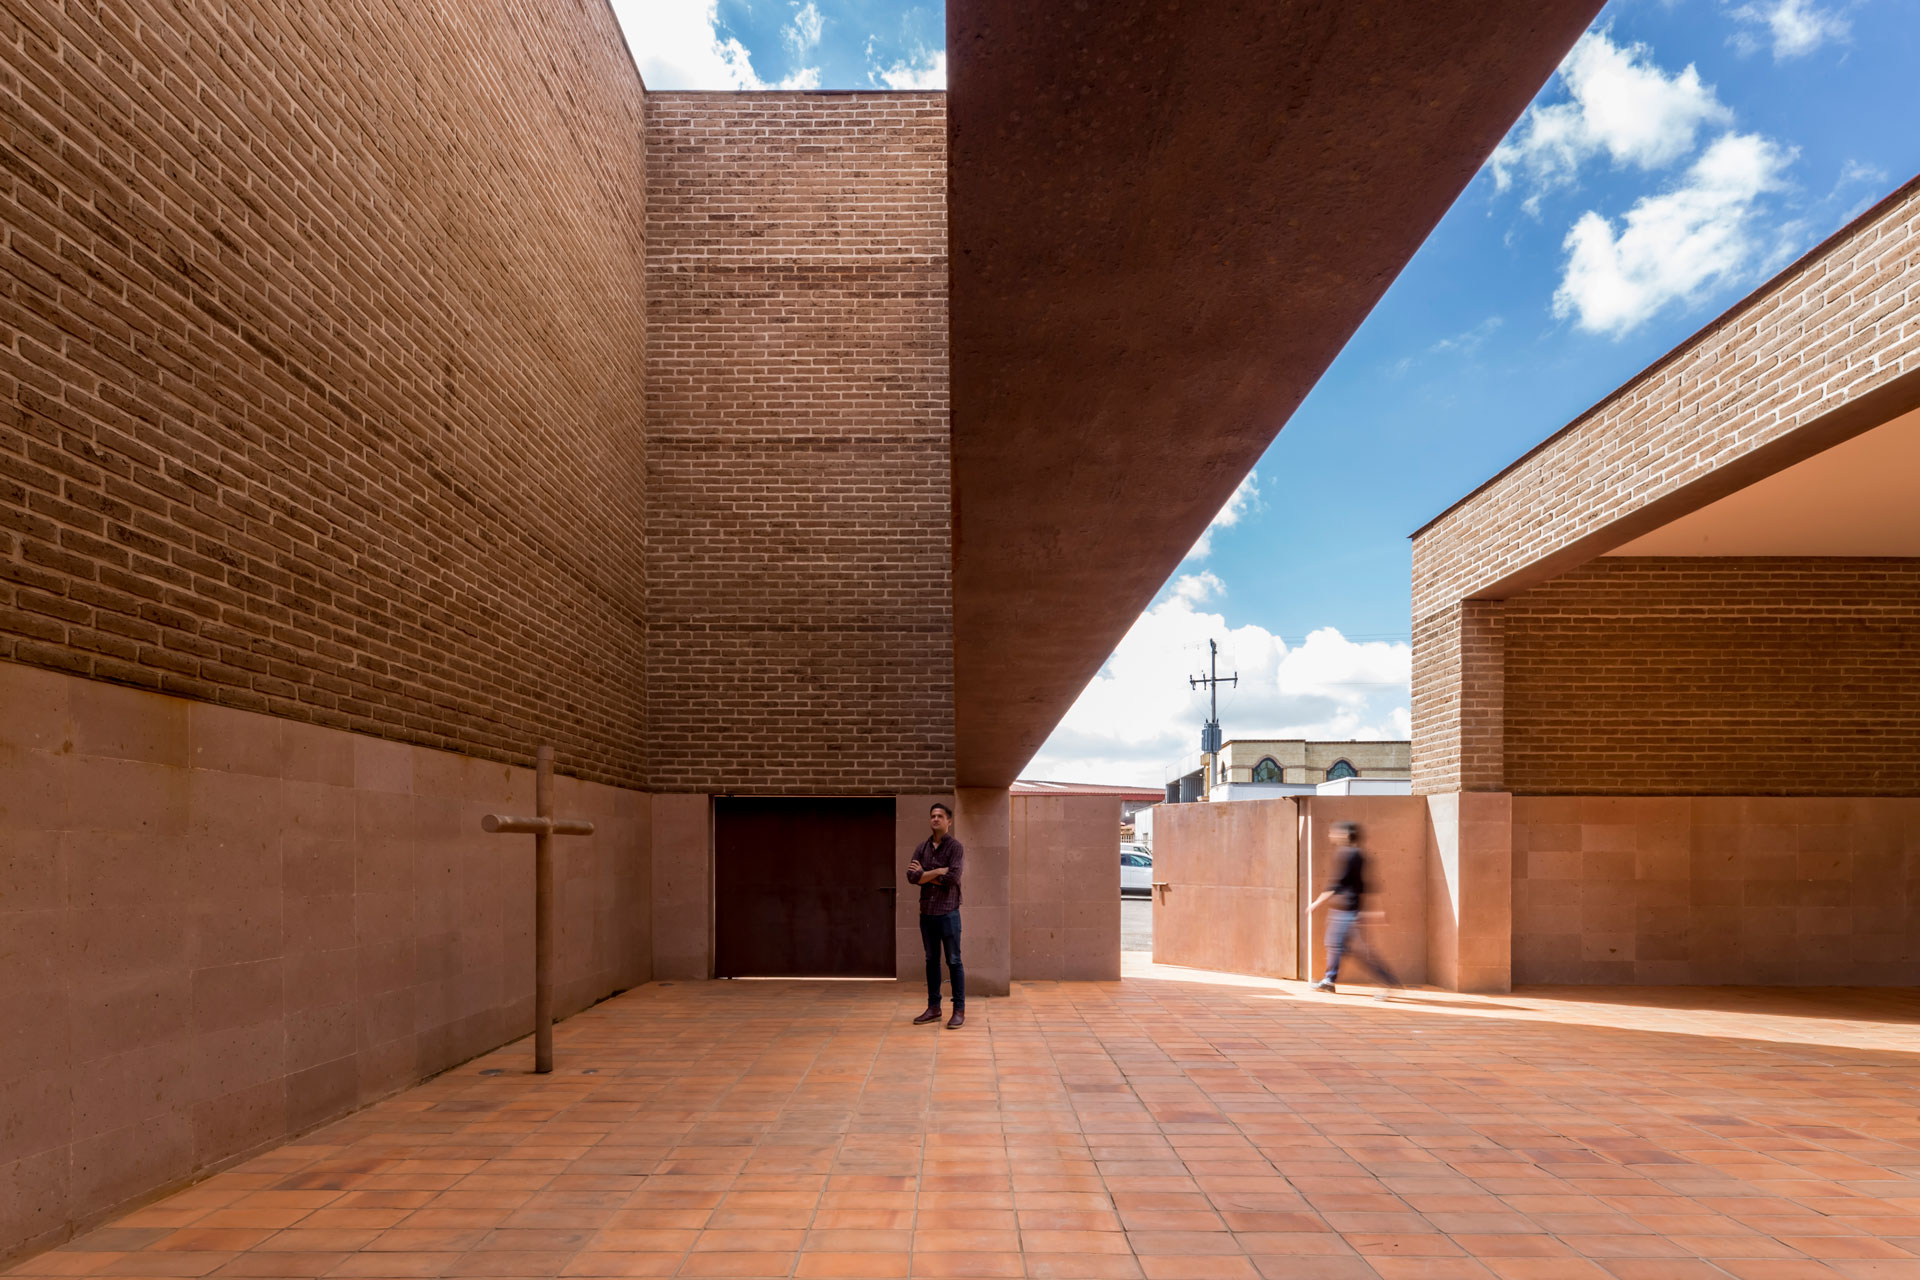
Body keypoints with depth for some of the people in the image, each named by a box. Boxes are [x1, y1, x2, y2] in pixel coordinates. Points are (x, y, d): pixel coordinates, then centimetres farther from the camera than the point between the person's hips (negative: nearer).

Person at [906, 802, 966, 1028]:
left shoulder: (956, 847, -5)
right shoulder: (922, 847, 9)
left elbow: (953, 877, -18)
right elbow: (911, 876, -4)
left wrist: (925, 875, -8)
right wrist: (939, 872, -12)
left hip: (948, 912, -5)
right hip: (927, 912, 5)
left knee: (954, 961, -1)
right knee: (931, 961, 12)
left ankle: (959, 1010, 5)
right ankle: (933, 1008, 20)